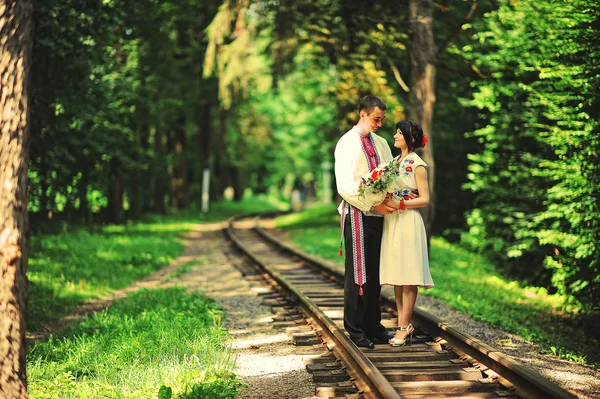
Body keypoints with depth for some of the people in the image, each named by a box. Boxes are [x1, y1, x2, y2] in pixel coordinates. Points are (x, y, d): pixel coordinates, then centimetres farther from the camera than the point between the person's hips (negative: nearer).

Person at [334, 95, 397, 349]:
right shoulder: (347, 143, -6)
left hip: (378, 214, 6)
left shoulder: (381, 144, 15)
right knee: (357, 273, -1)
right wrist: (373, 205, -18)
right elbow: (344, 186, -13)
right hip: (357, 215, -6)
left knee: (375, 274, 10)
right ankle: (355, 330, 6)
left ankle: (373, 327, 17)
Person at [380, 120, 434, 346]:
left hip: (408, 222, -8)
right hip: (391, 221, 8)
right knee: (396, 276, 7)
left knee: (408, 276, -6)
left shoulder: (417, 164, -6)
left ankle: (404, 327, -4)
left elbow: (425, 199, -8)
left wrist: (399, 204, -17)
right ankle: (403, 325, 11)